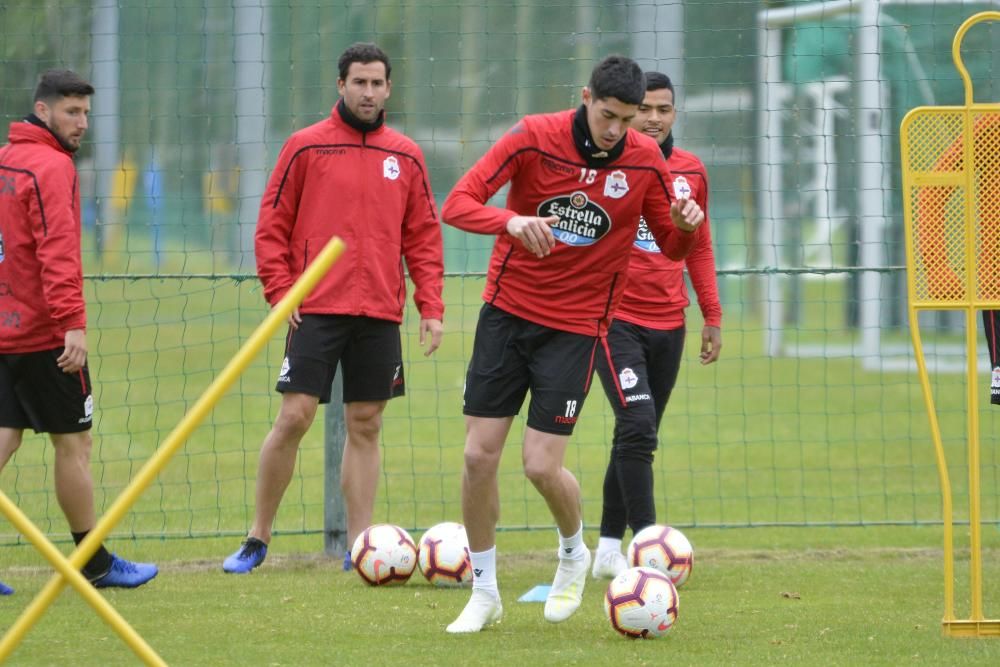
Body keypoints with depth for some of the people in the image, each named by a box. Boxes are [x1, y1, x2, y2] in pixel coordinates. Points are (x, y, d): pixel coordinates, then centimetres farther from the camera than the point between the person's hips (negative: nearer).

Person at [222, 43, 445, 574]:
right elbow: (271, 226, 3)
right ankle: (257, 539, 3)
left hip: (380, 313, 3)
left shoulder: (405, 157, 10)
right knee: (294, 416, -8)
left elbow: (424, 237, 12)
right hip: (316, 309, -3)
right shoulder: (306, 147, 2)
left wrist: (431, 307, 3)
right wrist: (280, 291, -7)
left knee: (366, 426, 4)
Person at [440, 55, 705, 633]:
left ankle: (574, 554, 23)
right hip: (507, 310, 1)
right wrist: (511, 221, -35)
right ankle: (485, 592, 14)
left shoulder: (645, 161, -6)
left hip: (576, 327, -1)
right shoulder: (533, 137, -10)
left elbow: (672, 248, 6)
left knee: (542, 466, -9)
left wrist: (686, 227, -18)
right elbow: (457, 204, -14)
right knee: (480, 454, -2)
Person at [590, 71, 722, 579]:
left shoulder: (691, 171, 9)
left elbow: (699, 248, 18)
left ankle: (609, 549, 18)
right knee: (638, 427, -18)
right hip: (615, 320, -5)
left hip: (668, 326, 5)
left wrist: (712, 316, 15)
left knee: (637, 439, 9)